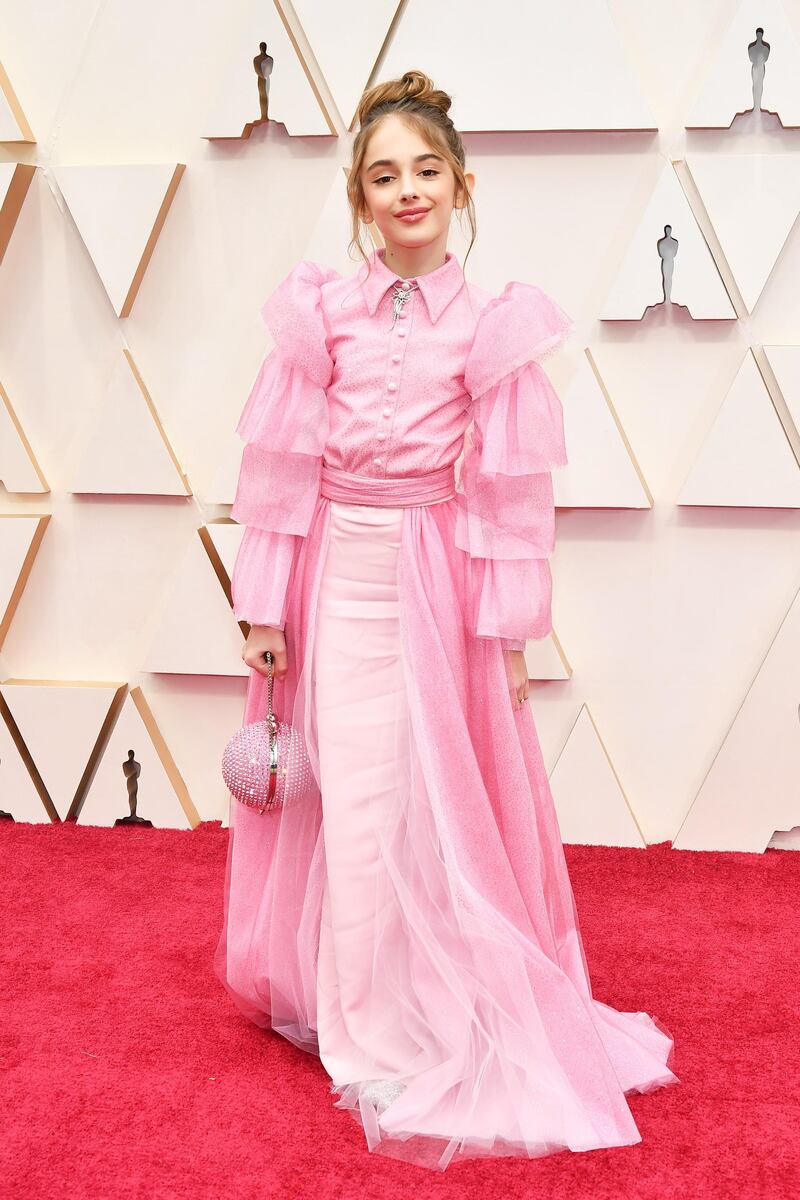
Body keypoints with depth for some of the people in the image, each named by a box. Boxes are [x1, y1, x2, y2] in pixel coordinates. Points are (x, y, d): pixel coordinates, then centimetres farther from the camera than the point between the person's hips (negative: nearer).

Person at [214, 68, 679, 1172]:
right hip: (340, 580, 1)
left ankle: (448, 1023, 26)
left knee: (445, 807, 5)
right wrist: (264, 607, -1)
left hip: (441, 583, -1)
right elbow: (283, 466, 1)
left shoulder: (493, 325, -3)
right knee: (356, 810, 6)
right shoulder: (321, 311, -1)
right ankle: (368, 1041, 23)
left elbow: (511, 489, -2)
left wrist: (508, 628, -4)